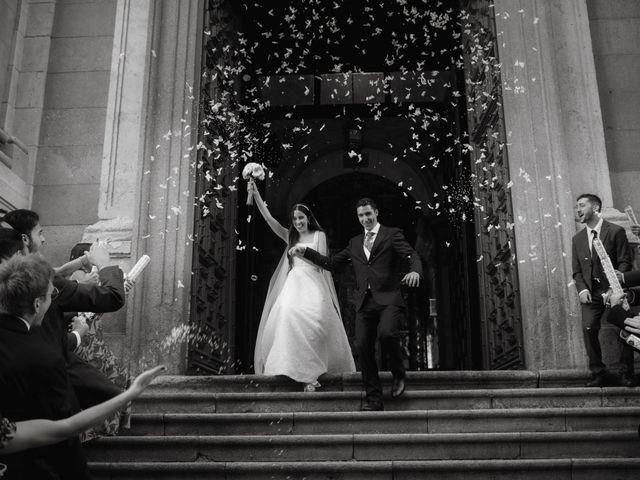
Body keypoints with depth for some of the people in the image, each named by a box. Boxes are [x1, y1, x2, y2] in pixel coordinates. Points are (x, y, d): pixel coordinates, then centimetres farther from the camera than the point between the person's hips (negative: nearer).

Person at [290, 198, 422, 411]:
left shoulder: (392, 234, 7)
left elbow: (412, 256, -5)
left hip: (388, 299, -5)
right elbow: (332, 263, 24)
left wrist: (415, 271, -27)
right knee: (363, 346, -3)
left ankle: (398, 373, 1)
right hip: (365, 302, 5)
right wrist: (306, 251, 18)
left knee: (386, 333, -29)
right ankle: (373, 399, 6)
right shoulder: (355, 243, 22)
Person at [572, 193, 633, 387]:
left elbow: (625, 262, -5)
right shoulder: (577, 239, 13)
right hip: (590, 292, 3)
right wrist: (582, 289, -5)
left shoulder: (616, 231, -1)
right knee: (588, 329, -11)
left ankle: (626, 374, 11)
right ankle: (598, 373, -1)